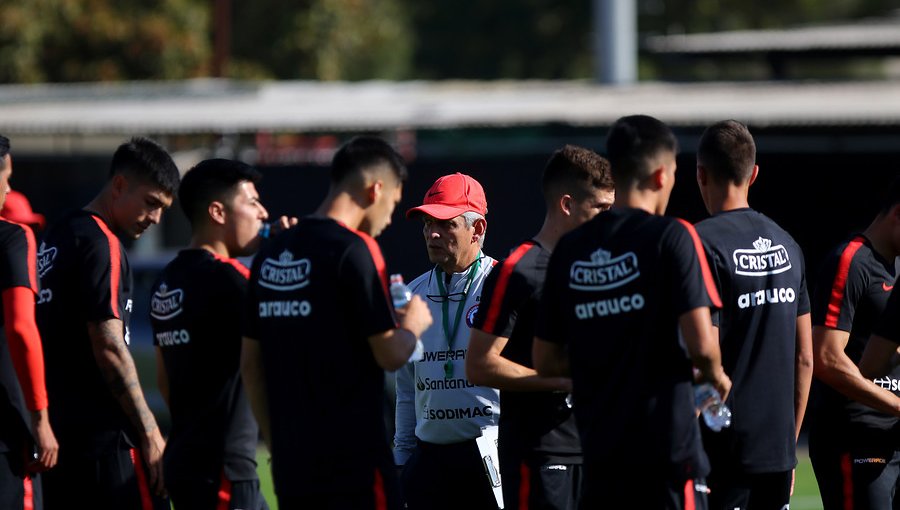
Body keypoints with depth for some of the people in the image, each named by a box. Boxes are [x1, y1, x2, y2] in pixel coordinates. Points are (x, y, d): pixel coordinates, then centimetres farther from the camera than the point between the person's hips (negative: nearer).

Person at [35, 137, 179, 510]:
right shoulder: (101, 244, -11)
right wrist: (149, 431, -13)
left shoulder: (55, 237, 16)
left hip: (59, 429, 9)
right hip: (105, 435, -9)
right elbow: (109, 348, -16)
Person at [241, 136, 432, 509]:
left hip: (291, 461, 7)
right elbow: (390, 354, -12)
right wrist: (412, 324, 8)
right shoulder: (354, 250, -11)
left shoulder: (270, 255, 11)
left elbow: (250, 364, 14)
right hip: (354, 461, -7)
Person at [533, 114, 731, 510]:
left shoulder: (570, 250, 8)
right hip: (667, 449, -5)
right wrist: (716, 376, 6)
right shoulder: (670, 237, -8)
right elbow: (700, 343, -14)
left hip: (599, 452, 5)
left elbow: (545, 361, 12)